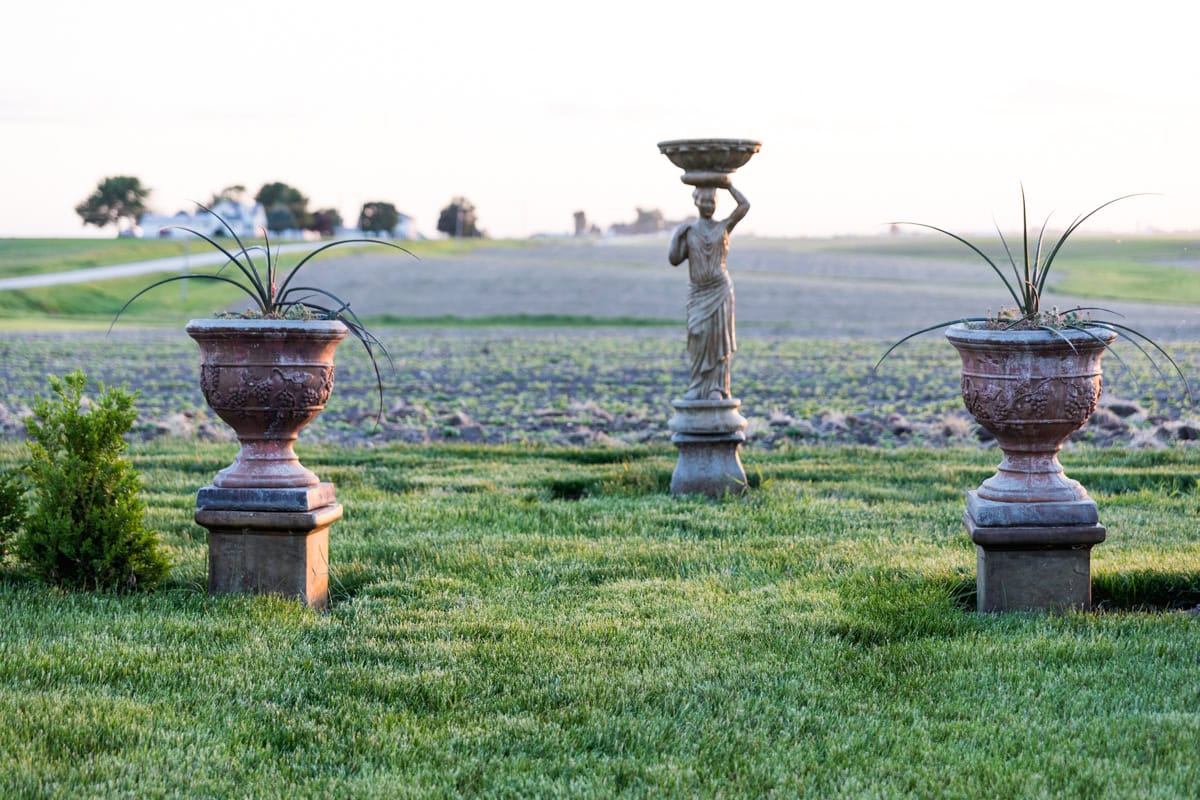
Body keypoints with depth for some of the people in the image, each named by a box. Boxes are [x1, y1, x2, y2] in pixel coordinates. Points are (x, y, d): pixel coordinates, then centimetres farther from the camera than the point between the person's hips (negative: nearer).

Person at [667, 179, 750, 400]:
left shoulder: (724, 226, 2)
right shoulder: (688, 231, 6)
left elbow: (745, 205, -10)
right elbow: (674, 260, 0)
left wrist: (728, 185, -2)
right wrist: (678, 237, -10)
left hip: (720, 291, -2)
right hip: (698, 293, 2)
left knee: (718, 339, -3)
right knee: (698, 339, 0)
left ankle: (717, 389, 1)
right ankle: (697, 388, 8)